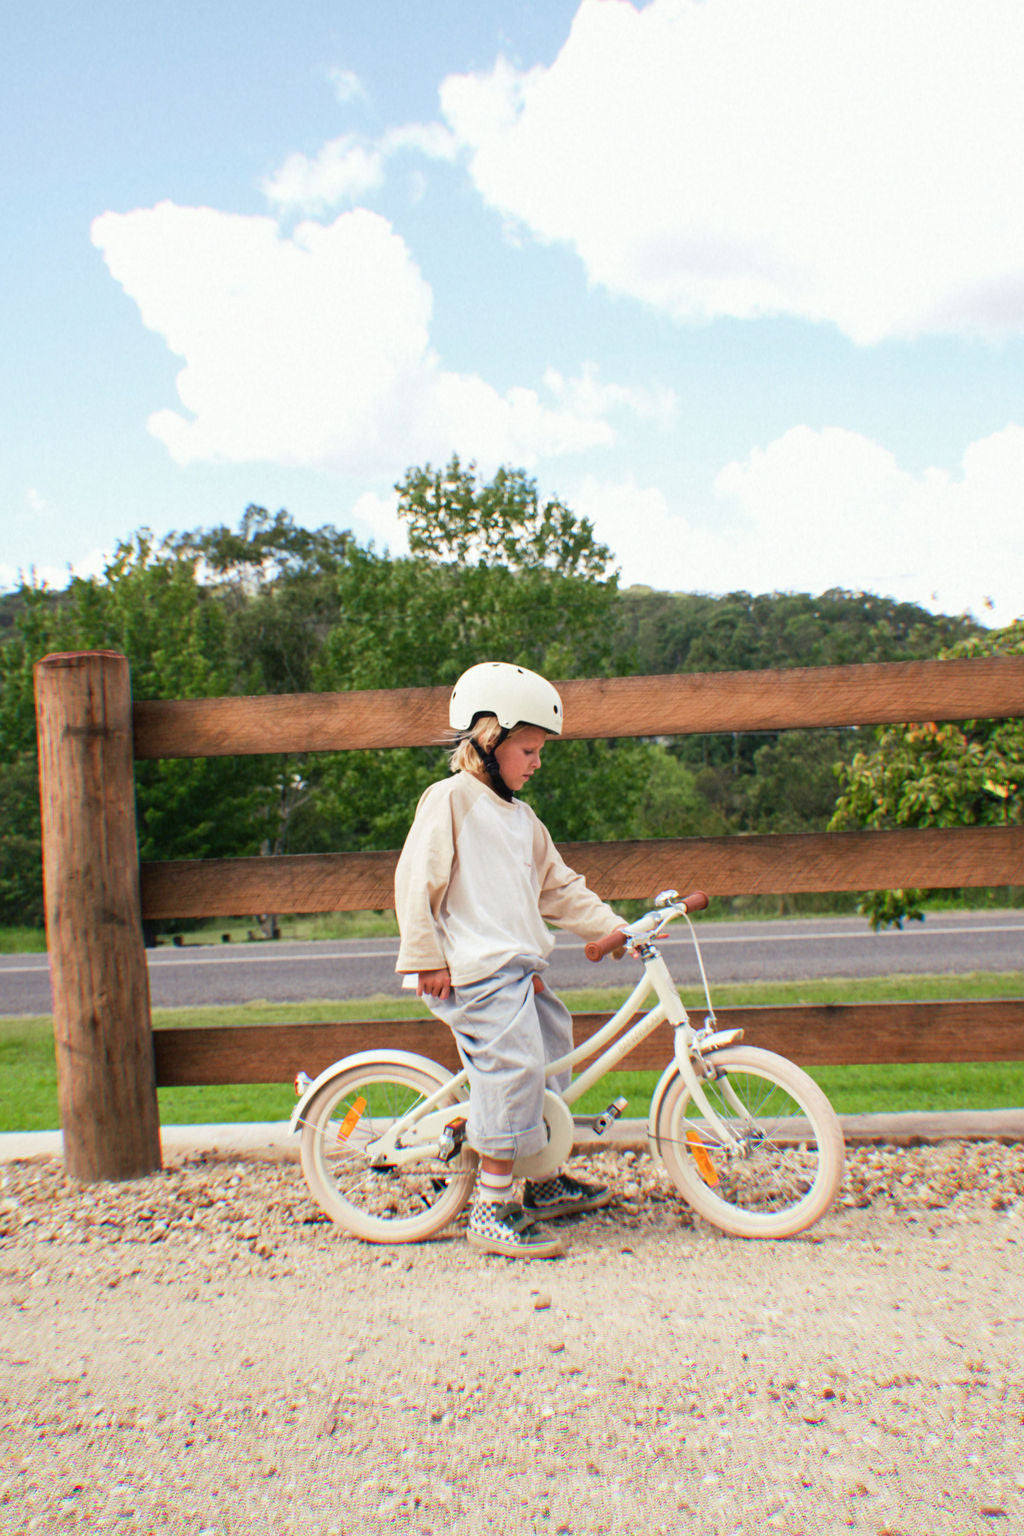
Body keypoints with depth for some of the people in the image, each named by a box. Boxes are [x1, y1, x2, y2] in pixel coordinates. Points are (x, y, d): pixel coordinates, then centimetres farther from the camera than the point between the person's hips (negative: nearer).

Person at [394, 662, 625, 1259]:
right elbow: (416, 879, -11)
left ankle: (546, 1184, 32)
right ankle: (492, 1208, -7)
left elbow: (561, 888, 22)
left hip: (519, 969, 10)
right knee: (514, 1067, -17)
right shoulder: (450, 798, -5)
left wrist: (614, 927, 13)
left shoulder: (523, 818, 20)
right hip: (475, 969, -9)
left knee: (553, 1050, 16)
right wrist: (425, 957, -15)